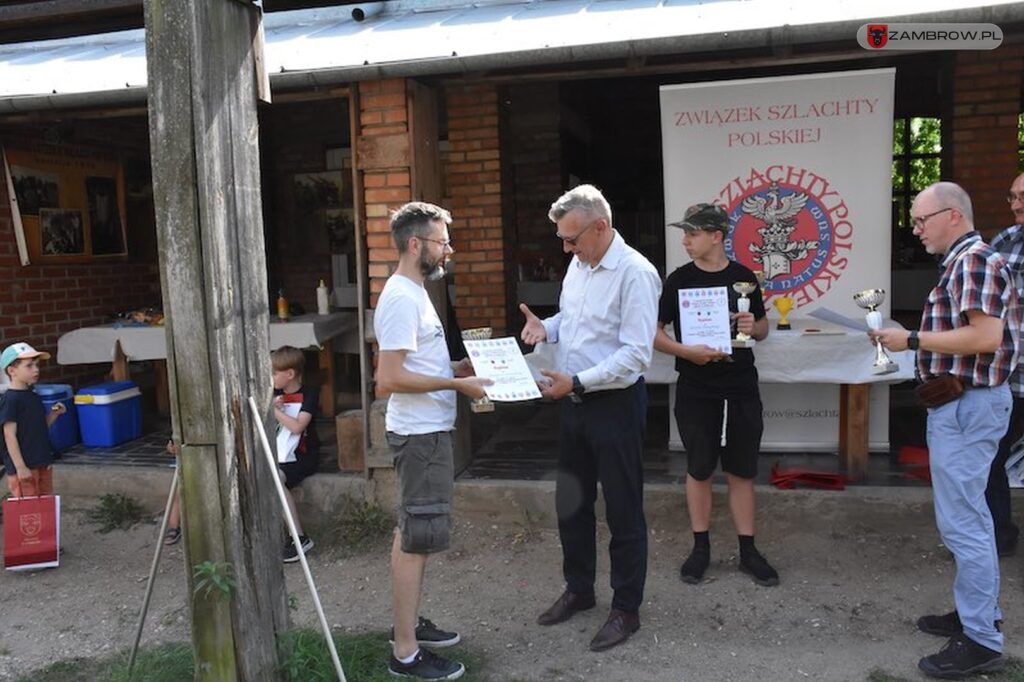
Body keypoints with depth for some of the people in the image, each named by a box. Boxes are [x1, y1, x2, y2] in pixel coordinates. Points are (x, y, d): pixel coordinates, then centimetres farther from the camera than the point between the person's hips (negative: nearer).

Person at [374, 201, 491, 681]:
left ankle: (409, 623, 33)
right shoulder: (401, 298, -19)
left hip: (429, 432, 10)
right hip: (420, 435, -10)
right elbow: (389, 379, -25)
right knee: (415, 538, -3)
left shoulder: (413, 293, 13)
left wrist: (460, 368, 10)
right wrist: (458, 384, -21)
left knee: (414, 534, 18)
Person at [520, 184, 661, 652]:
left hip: (616, 404, -8)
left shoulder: (635, 273, -19)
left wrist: (576, 382, -24)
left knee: (623, 512, 6)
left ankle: (626, 609, 22)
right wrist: (545, 327, 1)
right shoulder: (578, 265, 8)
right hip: (575, 402, 8)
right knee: (570, 503, 18)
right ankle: (578, 590, 37)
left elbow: (636, 355, -23)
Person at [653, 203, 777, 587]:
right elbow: (655, 332, -1)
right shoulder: (679, 280, -2)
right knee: (699, 469, 8)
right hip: (695, 391, -1)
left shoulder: (743, 278, 3)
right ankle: (701, 548, 22)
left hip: (741, 389, 1)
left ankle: (748, 551, 21)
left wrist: (753, 327, -10)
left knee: (742, 471, 9)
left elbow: (762, 328, 14)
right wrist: (686, 351, -18)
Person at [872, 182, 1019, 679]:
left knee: (961, 521, -6)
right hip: (962, 403, 11)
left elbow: (985, 337, -26)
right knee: (969, 516, 18)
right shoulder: (962, 262, 16)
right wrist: (911, 342, 8)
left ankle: (981, 640, 3)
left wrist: (913, 339, -19)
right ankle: (979, 613, 30)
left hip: (966, 405, -11)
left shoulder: (975, 260, -15)